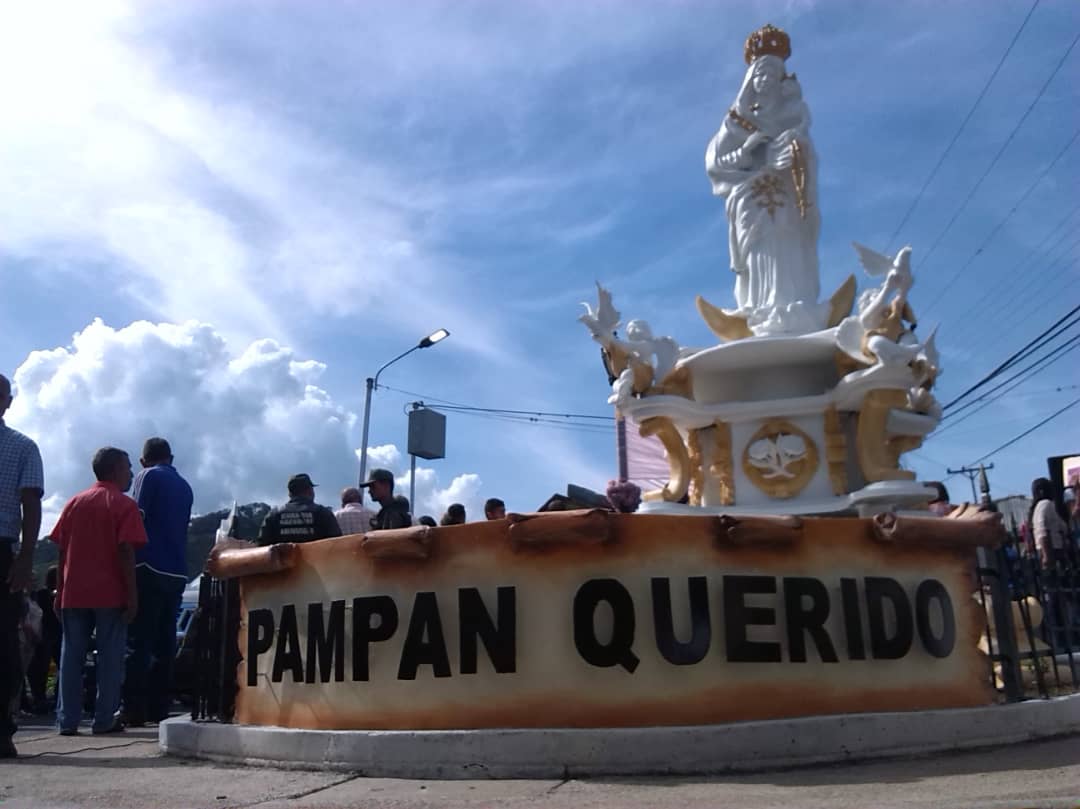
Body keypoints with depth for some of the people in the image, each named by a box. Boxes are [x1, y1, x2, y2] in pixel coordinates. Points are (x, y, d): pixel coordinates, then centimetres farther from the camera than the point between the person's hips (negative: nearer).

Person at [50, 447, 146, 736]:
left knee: (71, 656, 7)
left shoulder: (75, 502, 12)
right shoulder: (124, 505, -4)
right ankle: (105, 719, 1)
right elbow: (126, 553, -11)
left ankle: (67, 720, 7)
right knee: (110, 657, 1)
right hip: (110, 594, -5)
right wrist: (132, 595, -9)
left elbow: (62, 551, 11)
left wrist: (59, 592, 14)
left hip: (74, 593, 5)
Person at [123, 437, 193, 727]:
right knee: (164, 643, 9)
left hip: (150, 568, -6)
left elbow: (137, 519, -8)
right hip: (176, 573, 6)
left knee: (138, 643, -5)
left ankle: (134, 710, -7)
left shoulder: (148, 476, 0)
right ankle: (159, 708, 10)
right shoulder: (184, 486, 18)